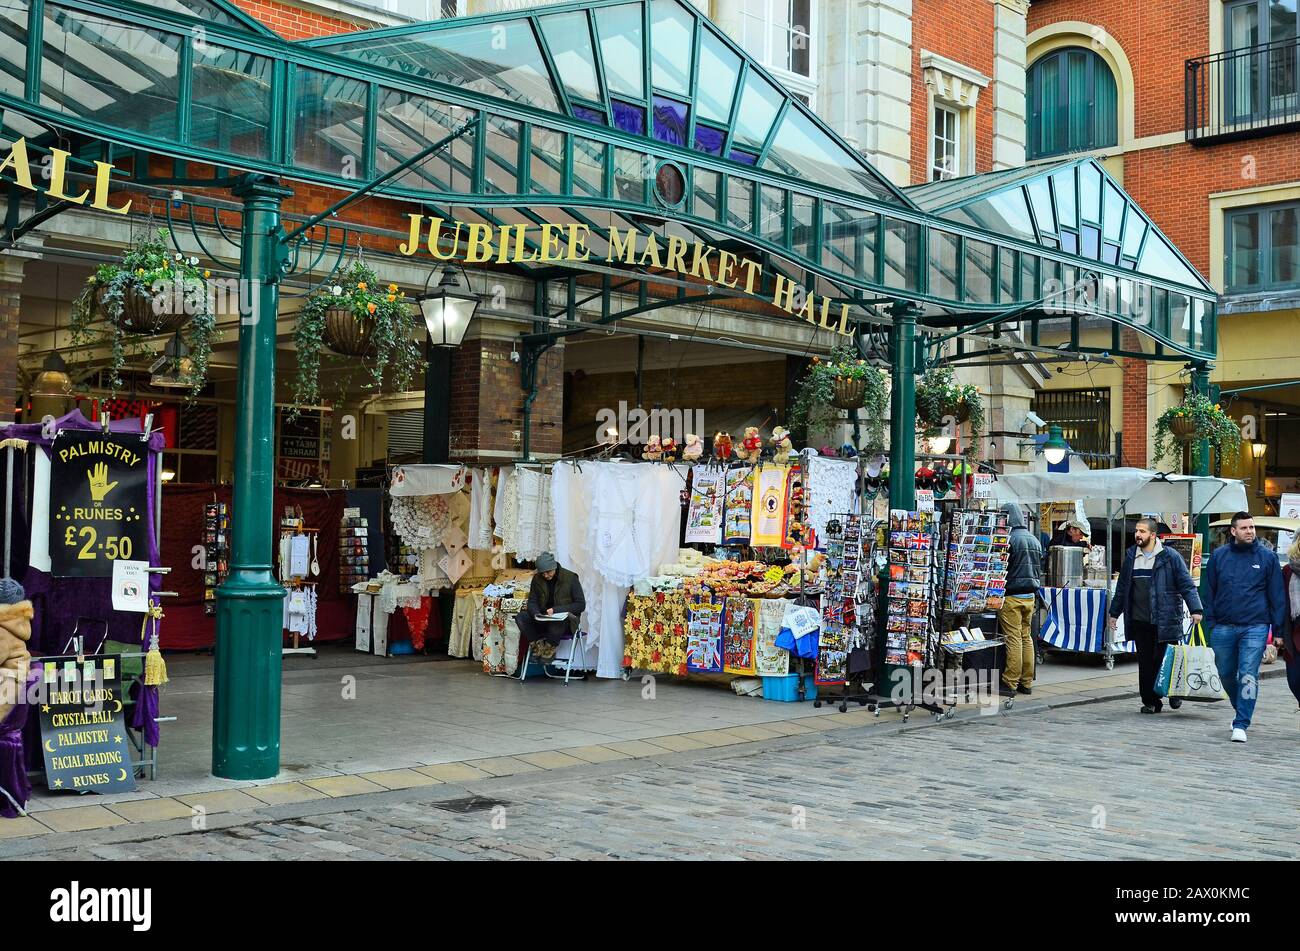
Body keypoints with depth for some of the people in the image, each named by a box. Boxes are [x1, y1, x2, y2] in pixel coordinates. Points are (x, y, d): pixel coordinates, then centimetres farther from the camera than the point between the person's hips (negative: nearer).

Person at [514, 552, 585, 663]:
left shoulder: (571, 578, -9)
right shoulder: (537, 579, 4)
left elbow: (581, 605, -10)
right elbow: (532, 601, 6)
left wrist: (555, 610, -21)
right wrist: (536, 613, -20)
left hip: (566, 619, -4)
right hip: (543, 618, 4)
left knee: (558, 621, -40)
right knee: (520, 617, -20)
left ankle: (550, 647, -17)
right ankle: (538, 643, -16)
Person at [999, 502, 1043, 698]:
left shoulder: (1010, 539, -13)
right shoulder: (1035, 540, 13)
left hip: (1012, 596, -8)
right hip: (1030, 596, 8)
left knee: (1013, 639, -6)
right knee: (1027, 638, 11)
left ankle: (1010, 684, -4)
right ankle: (1026, 682, 15)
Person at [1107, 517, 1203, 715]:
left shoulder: (1170, 556, -4)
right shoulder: (1131, 557, 11)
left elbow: (1187, 585, -5)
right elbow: (1122, 587, 20)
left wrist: (1195, 609, -15)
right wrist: (1114, 612, 22)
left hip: (1165, 621, -4)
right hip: (1139, 621, 4)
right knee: (1145, 663, 5)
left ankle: (1175, 692, 25)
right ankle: (1150, 701, 13)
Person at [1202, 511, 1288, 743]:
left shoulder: (1267, 557, 3)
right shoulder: (1218, 556, 6)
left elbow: (1277, 595, 5)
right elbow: (1209, 591, 10)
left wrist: (1278, 630, 1)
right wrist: (1211, 622, 2)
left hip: (1255, 628, -2)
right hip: (1223, 628, 3)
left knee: (1248, 676, -9)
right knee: (1226, 675, 12)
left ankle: (1241, 724, -4)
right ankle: (1242, 711, 35)